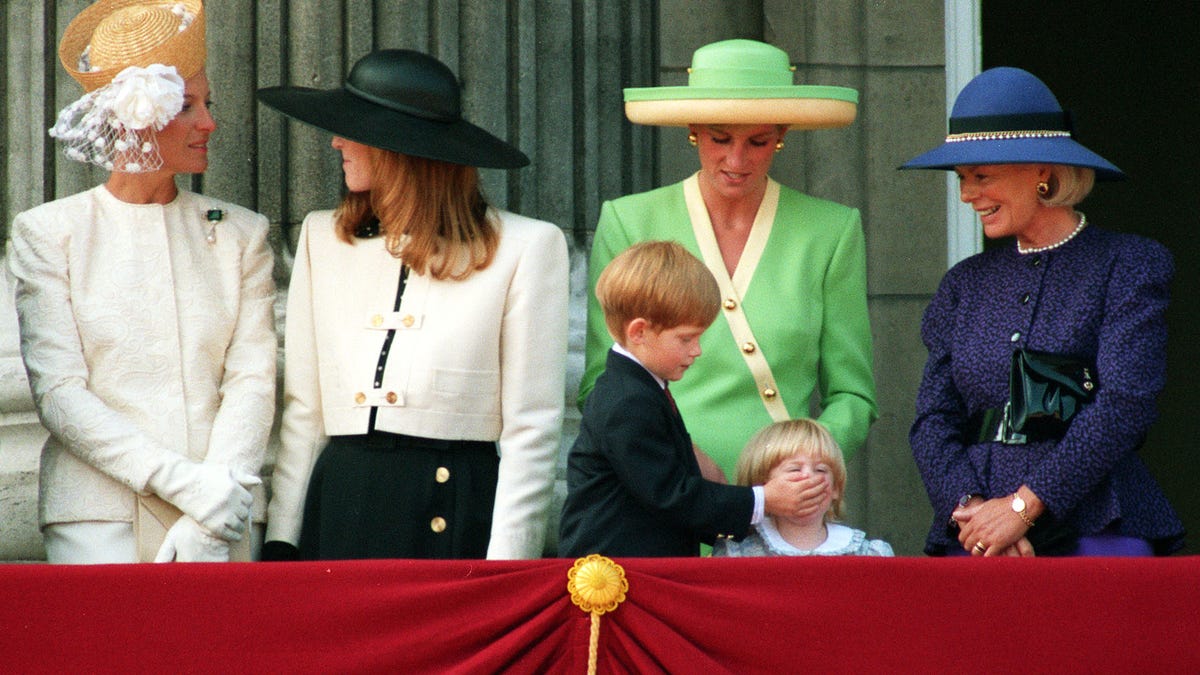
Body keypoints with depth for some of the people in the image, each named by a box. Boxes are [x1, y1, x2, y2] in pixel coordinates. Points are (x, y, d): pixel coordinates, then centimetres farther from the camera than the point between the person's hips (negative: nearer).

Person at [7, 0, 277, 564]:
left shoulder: (240, 235, 12)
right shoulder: (46, 234, 5)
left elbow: (253, 380, 3)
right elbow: (58, 392, -3)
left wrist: (223, 490, -14)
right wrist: (186, 484, -14)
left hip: (220, 524, 2)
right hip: (98, 525, -2)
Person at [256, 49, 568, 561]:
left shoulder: (526, 247, 0)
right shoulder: (323, 237, 13)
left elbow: (532, 428, -2)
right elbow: (302, 408, 12)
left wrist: (507, 565, -9)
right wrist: (280, 542, 5)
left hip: (458, 516, -4)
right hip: (338, 514, 4)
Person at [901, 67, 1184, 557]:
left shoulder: (1128, 266, 3)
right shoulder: (966, 284, 16)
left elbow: (1125, 405, -9)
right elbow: (933, 420, 9)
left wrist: (1023, 506, -15)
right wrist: (971, 508, -10)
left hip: (1095, 534, -3)